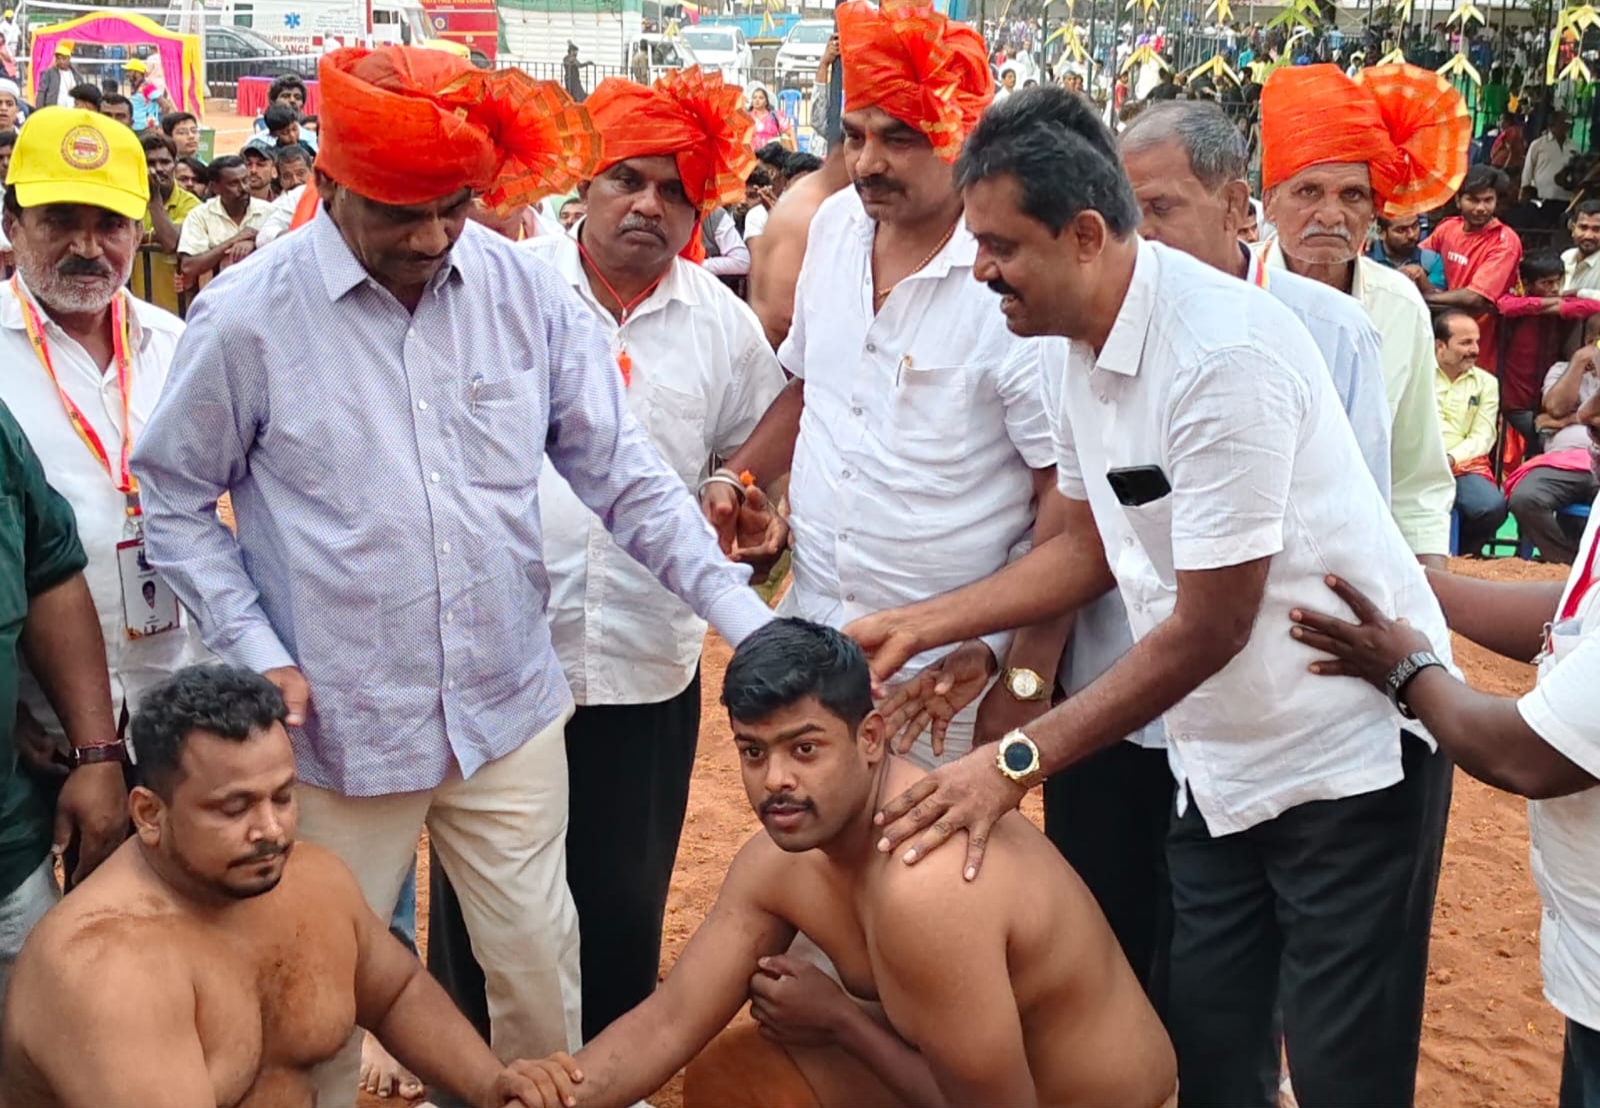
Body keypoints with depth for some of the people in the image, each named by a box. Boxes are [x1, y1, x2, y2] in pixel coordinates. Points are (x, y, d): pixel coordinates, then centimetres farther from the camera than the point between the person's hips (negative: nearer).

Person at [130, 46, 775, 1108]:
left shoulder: (527, 289, -5)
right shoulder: (246, 316, -11)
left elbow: (623, 471, -1)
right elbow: (177, 500, 0)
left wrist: (747, 619, -8)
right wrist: (256, 654, -10)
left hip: (511, 711, 2)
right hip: (339, 730, -2)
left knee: (543, 975, 15)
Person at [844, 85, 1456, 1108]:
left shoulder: (1223, 353, -25)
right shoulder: (1072, 344, 1)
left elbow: (1212, 627, -23)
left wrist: (1018, 764, -20)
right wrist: (915, 628, 4)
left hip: (1340, 754, -7)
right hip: (1220, 756, 8)